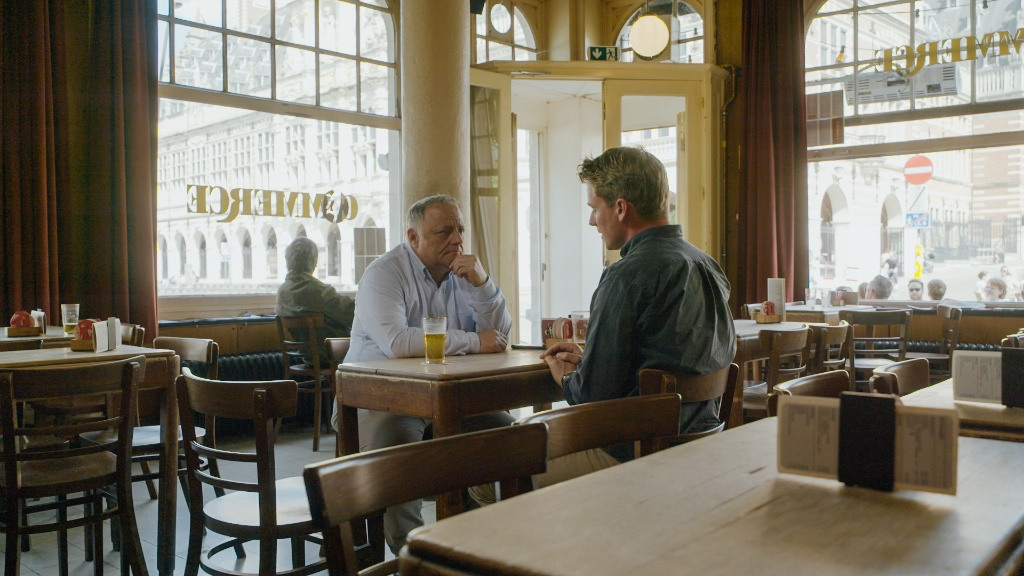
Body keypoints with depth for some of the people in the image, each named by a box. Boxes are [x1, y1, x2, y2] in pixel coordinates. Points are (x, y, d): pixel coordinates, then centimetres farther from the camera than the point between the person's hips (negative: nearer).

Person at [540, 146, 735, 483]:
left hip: (637, 453, -9)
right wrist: (586, 360, 18)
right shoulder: (708, 265, 9)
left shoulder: (627, 276, -20)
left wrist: (566, 376, 4)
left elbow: (594, 394, -19)